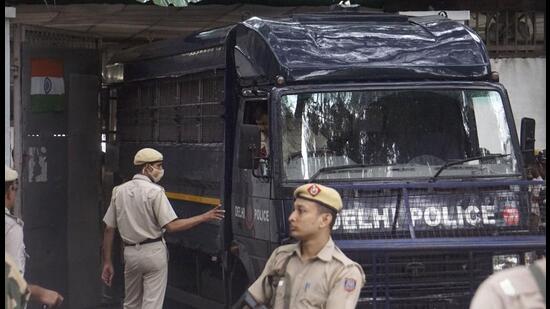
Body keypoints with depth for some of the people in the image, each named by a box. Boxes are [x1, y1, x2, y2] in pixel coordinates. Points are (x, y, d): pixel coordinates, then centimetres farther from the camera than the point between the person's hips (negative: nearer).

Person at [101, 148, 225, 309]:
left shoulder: (119, 191, 4)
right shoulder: (154, 191, -11)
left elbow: (109, 229, 4)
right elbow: (171, 226, -19)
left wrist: (107, 262, 9)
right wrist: (204, 217, -13)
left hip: (130, 253, 5)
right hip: (154, 253, -5)